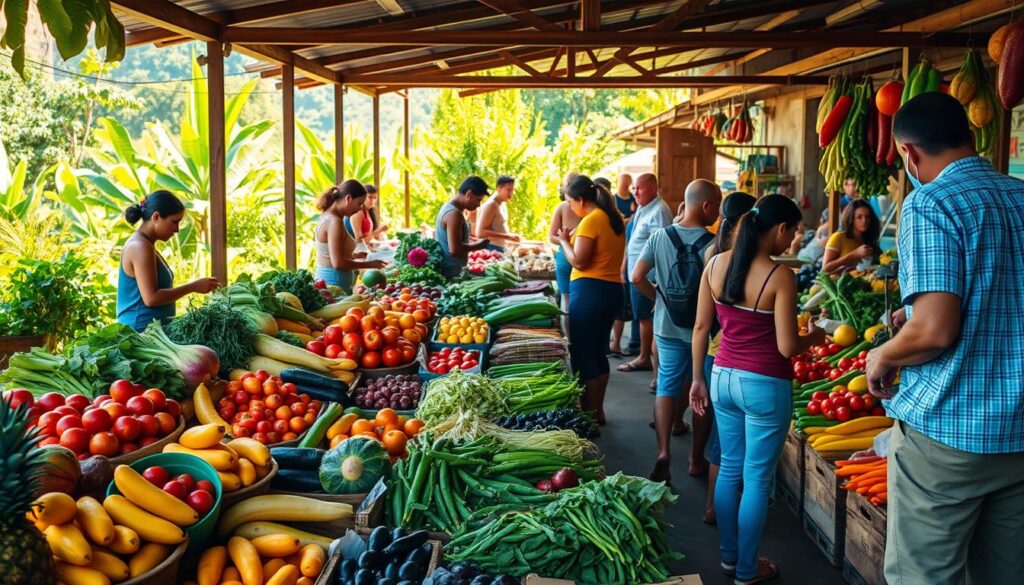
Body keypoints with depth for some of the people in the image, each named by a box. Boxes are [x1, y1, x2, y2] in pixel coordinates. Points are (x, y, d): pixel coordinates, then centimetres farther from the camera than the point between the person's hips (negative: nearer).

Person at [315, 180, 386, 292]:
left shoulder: (328, 217, 13)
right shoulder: (335, 222, -17)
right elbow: (338, 263, -23)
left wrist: (353, 255, 14)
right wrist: (369, 264, -14)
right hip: (334, 283, -10)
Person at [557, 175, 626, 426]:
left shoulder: (591, 220, -14)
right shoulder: (614, 218, 13)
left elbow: (578, 261, -16)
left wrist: (564, 240, -1)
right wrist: (573, 239, 12)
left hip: (589, 290, -9)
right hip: (613, 289, 9)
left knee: (583, 354, -1)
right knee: (599, 352, 17)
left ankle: (589, 414, 2)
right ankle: (598, 410, 25)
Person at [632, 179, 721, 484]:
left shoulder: (659, 237, -4)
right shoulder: (713, 244, -15)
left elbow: (637, 277, -5)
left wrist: (660, 298, 9)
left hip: (668, 326, 3)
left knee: (667, 387, 11)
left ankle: (663, 452, -6)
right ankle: (697, 458, 22)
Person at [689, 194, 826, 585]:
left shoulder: (716, 264, -2)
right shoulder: (780, 276, -18)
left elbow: (700, 327, 4)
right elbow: (787, 347, -17)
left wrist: (698, 378, 13)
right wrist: (814, 337, 4)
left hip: (723, 377, 6)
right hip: (766, 387, -6)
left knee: (729, 469, 19)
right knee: (757, 480, 8)